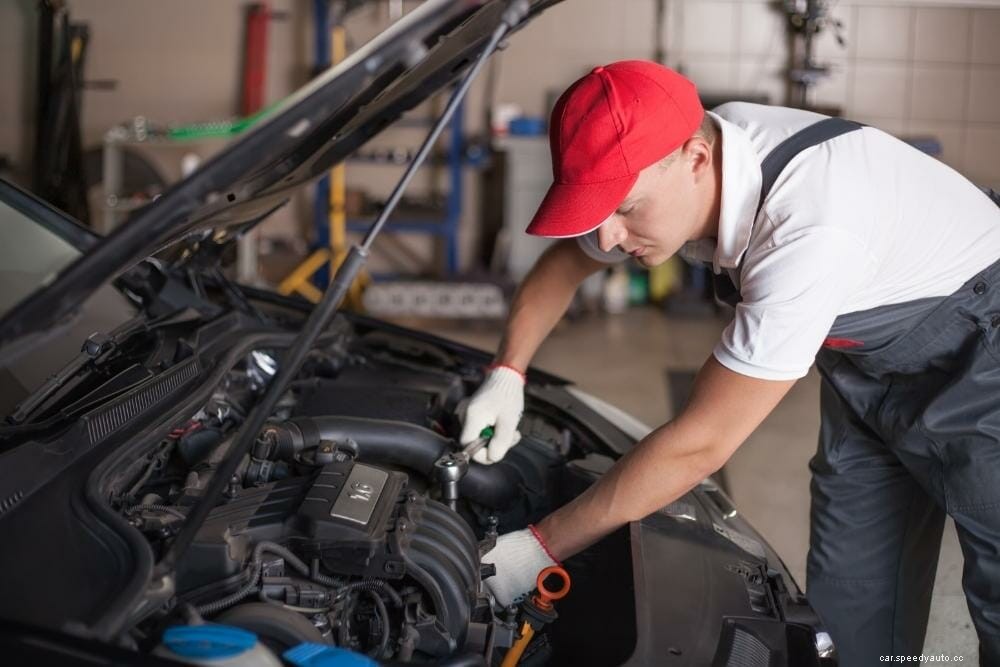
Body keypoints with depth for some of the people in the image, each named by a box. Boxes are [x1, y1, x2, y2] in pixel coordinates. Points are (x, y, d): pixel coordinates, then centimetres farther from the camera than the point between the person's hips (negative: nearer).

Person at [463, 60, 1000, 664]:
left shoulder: (807, 232, -41)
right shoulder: (657, 170, -17)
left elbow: (701, 444, -35)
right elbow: (561, 264, 4)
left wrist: (543, 546, -27)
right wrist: (506, 375, -11)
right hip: (870, 366, 7)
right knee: (848, 601, 5)